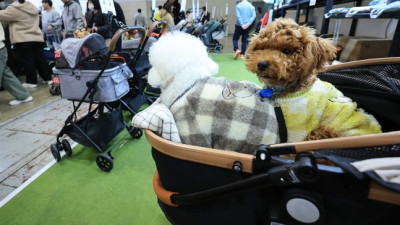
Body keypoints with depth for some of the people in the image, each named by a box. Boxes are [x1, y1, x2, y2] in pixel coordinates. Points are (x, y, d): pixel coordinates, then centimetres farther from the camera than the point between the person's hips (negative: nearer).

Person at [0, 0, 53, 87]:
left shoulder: (14, 8, -10)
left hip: (23, 40, -6)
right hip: (37, 38, 6)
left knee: (27, 62, 0)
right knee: (40, 59, 8)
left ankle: (32, 81, 4)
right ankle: (48, 78, 10)